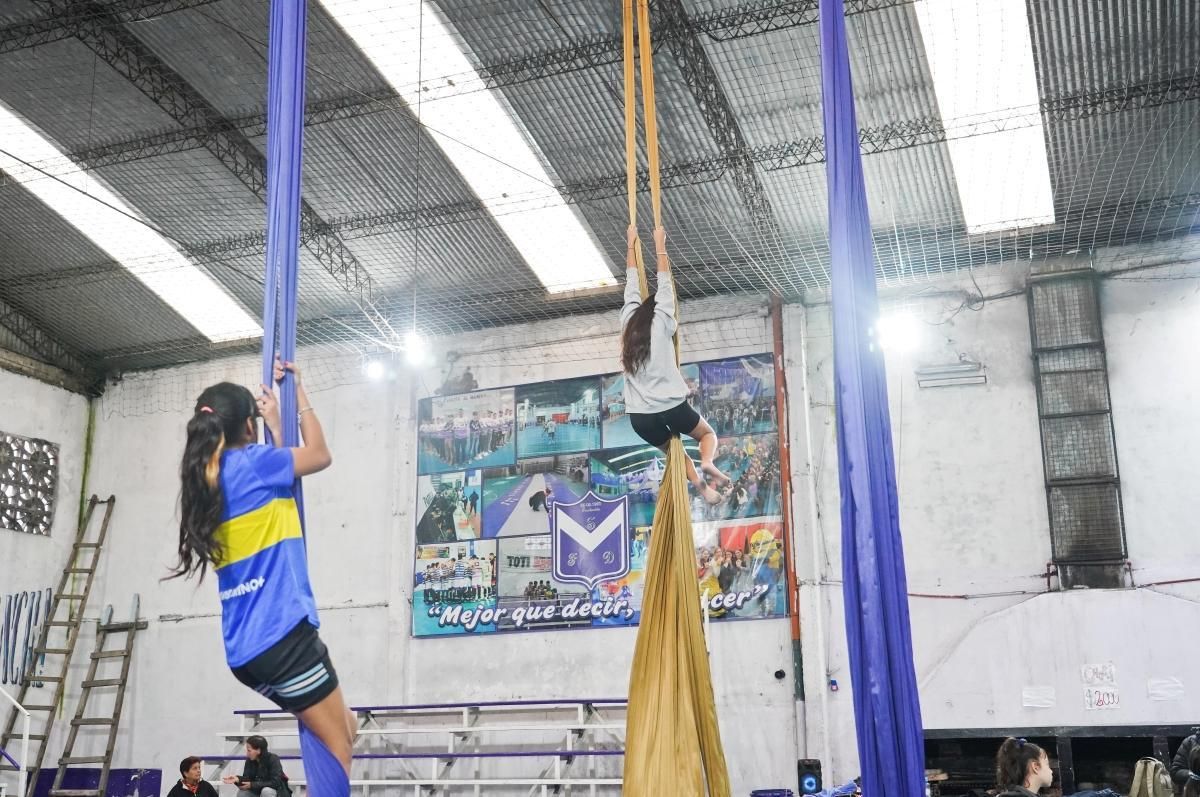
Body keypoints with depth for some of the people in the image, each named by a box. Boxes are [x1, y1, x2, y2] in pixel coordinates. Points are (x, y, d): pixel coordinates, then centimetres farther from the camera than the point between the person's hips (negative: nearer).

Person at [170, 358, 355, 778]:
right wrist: (299, 395, 18)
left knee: (342, 729, 19)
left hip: (245, 649, 9)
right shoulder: (250, 461, -7)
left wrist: (275, 424, 29)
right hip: (282, 634, -9)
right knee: (338, 750, -5)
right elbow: (320, 455, 8)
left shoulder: (203, 478, 15)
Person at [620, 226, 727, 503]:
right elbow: (664, 283, 10)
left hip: (639, 416, 3)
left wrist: (632, 243, 30)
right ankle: (707, 462, -12)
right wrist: (660, 244, 14)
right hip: (671, 406, -3)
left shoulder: (629, 319, 11)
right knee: (708, 433, 21)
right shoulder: (662, 322, 3)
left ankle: (701, 485, 0)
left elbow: (631, 284, 21)